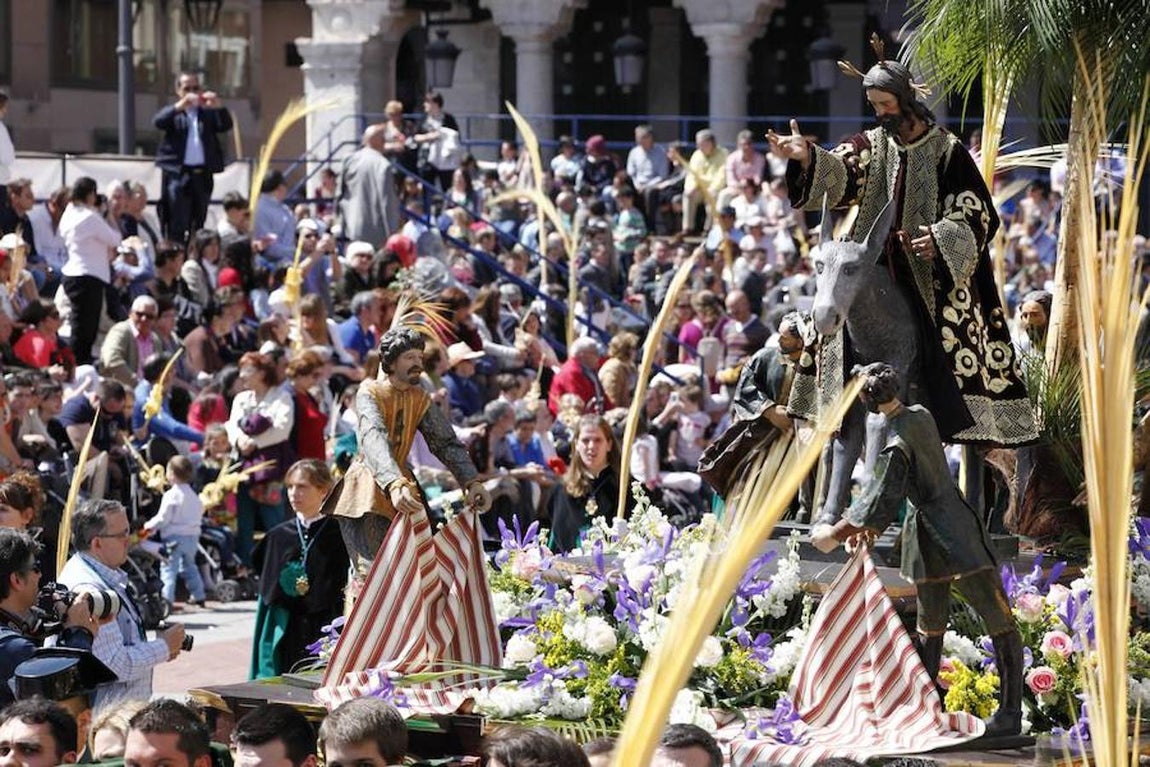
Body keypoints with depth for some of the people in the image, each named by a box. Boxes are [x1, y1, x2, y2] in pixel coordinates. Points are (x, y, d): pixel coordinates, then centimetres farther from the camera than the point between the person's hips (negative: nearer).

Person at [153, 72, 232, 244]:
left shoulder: (208, 113, 15)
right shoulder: (174, 113, 8)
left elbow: (226, 126, 3)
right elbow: (158, 122, -11)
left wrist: (218, 106, -17)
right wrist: (180, 105, -26)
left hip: (203, 175, 3)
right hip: (178, 173, -3)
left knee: (198, 226, 6)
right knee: (177, 226, -7)